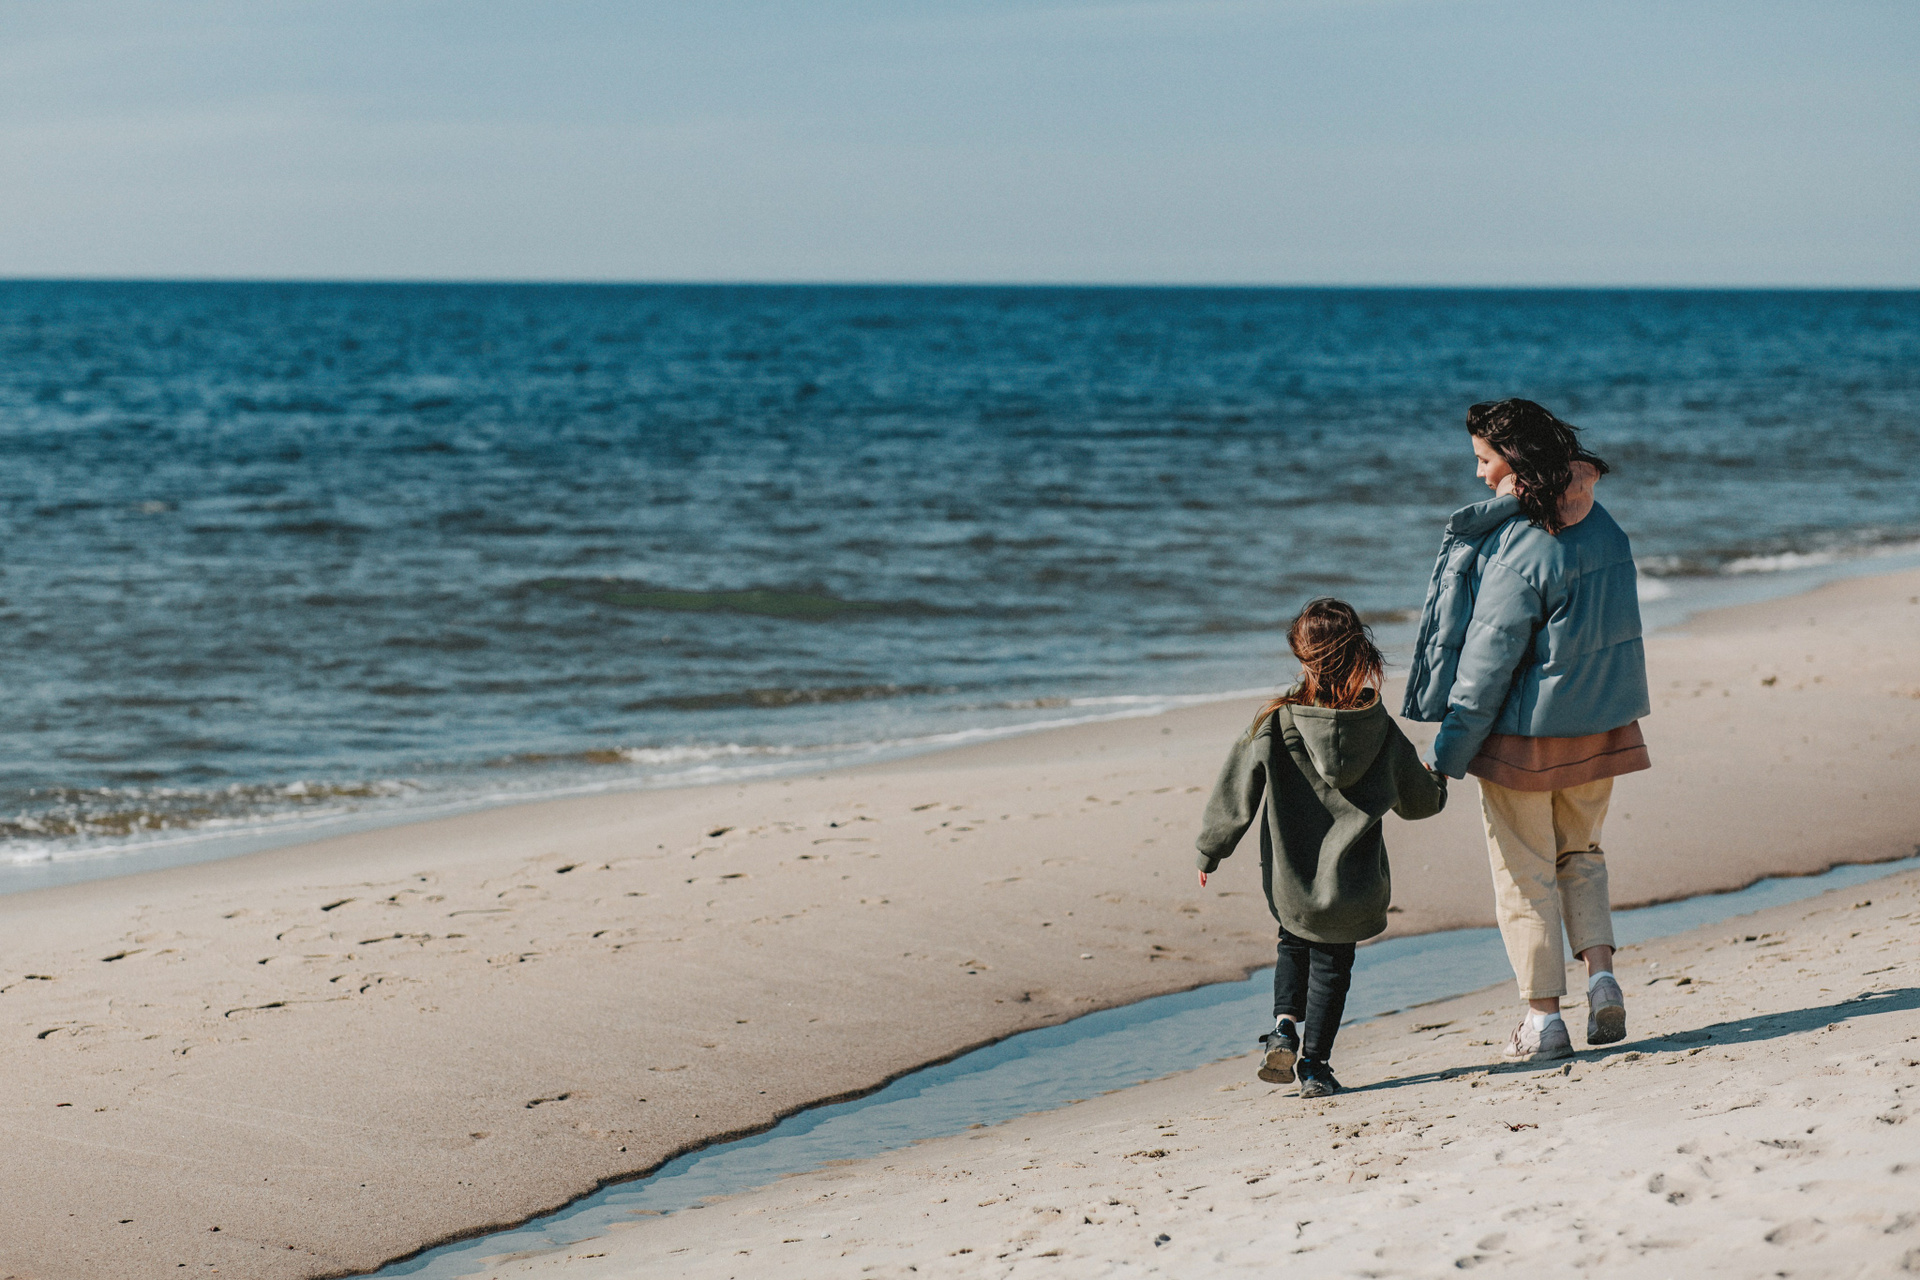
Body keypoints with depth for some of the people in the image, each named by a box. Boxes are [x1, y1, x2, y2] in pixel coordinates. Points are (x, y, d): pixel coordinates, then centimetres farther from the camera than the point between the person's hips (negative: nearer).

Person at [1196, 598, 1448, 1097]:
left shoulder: (1275, 722, -15)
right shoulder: (1382, 730, -8)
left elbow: (1236, 793, -8)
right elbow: (1421, 800, 7)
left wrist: (1210, 851, 7)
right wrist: (1437, 780, 31)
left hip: (1290, 884, 0)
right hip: (1352, 885, 0)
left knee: (1294, 945, 26)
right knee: (1332, 961, 17)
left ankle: (1286, 1025, 7)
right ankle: (1315, 1062, 15)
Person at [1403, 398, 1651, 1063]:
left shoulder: (1520, 551, -22)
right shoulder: (1603, 526, 1)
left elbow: (1488, 662, -20)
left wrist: (1448, 753, -14)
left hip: (1526, 733, -7)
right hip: (1602, 726, 7)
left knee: (1524, 873, 6)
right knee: (1579, 854, 23)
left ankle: (1543, 1019, 9)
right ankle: (1602, 975, 6)